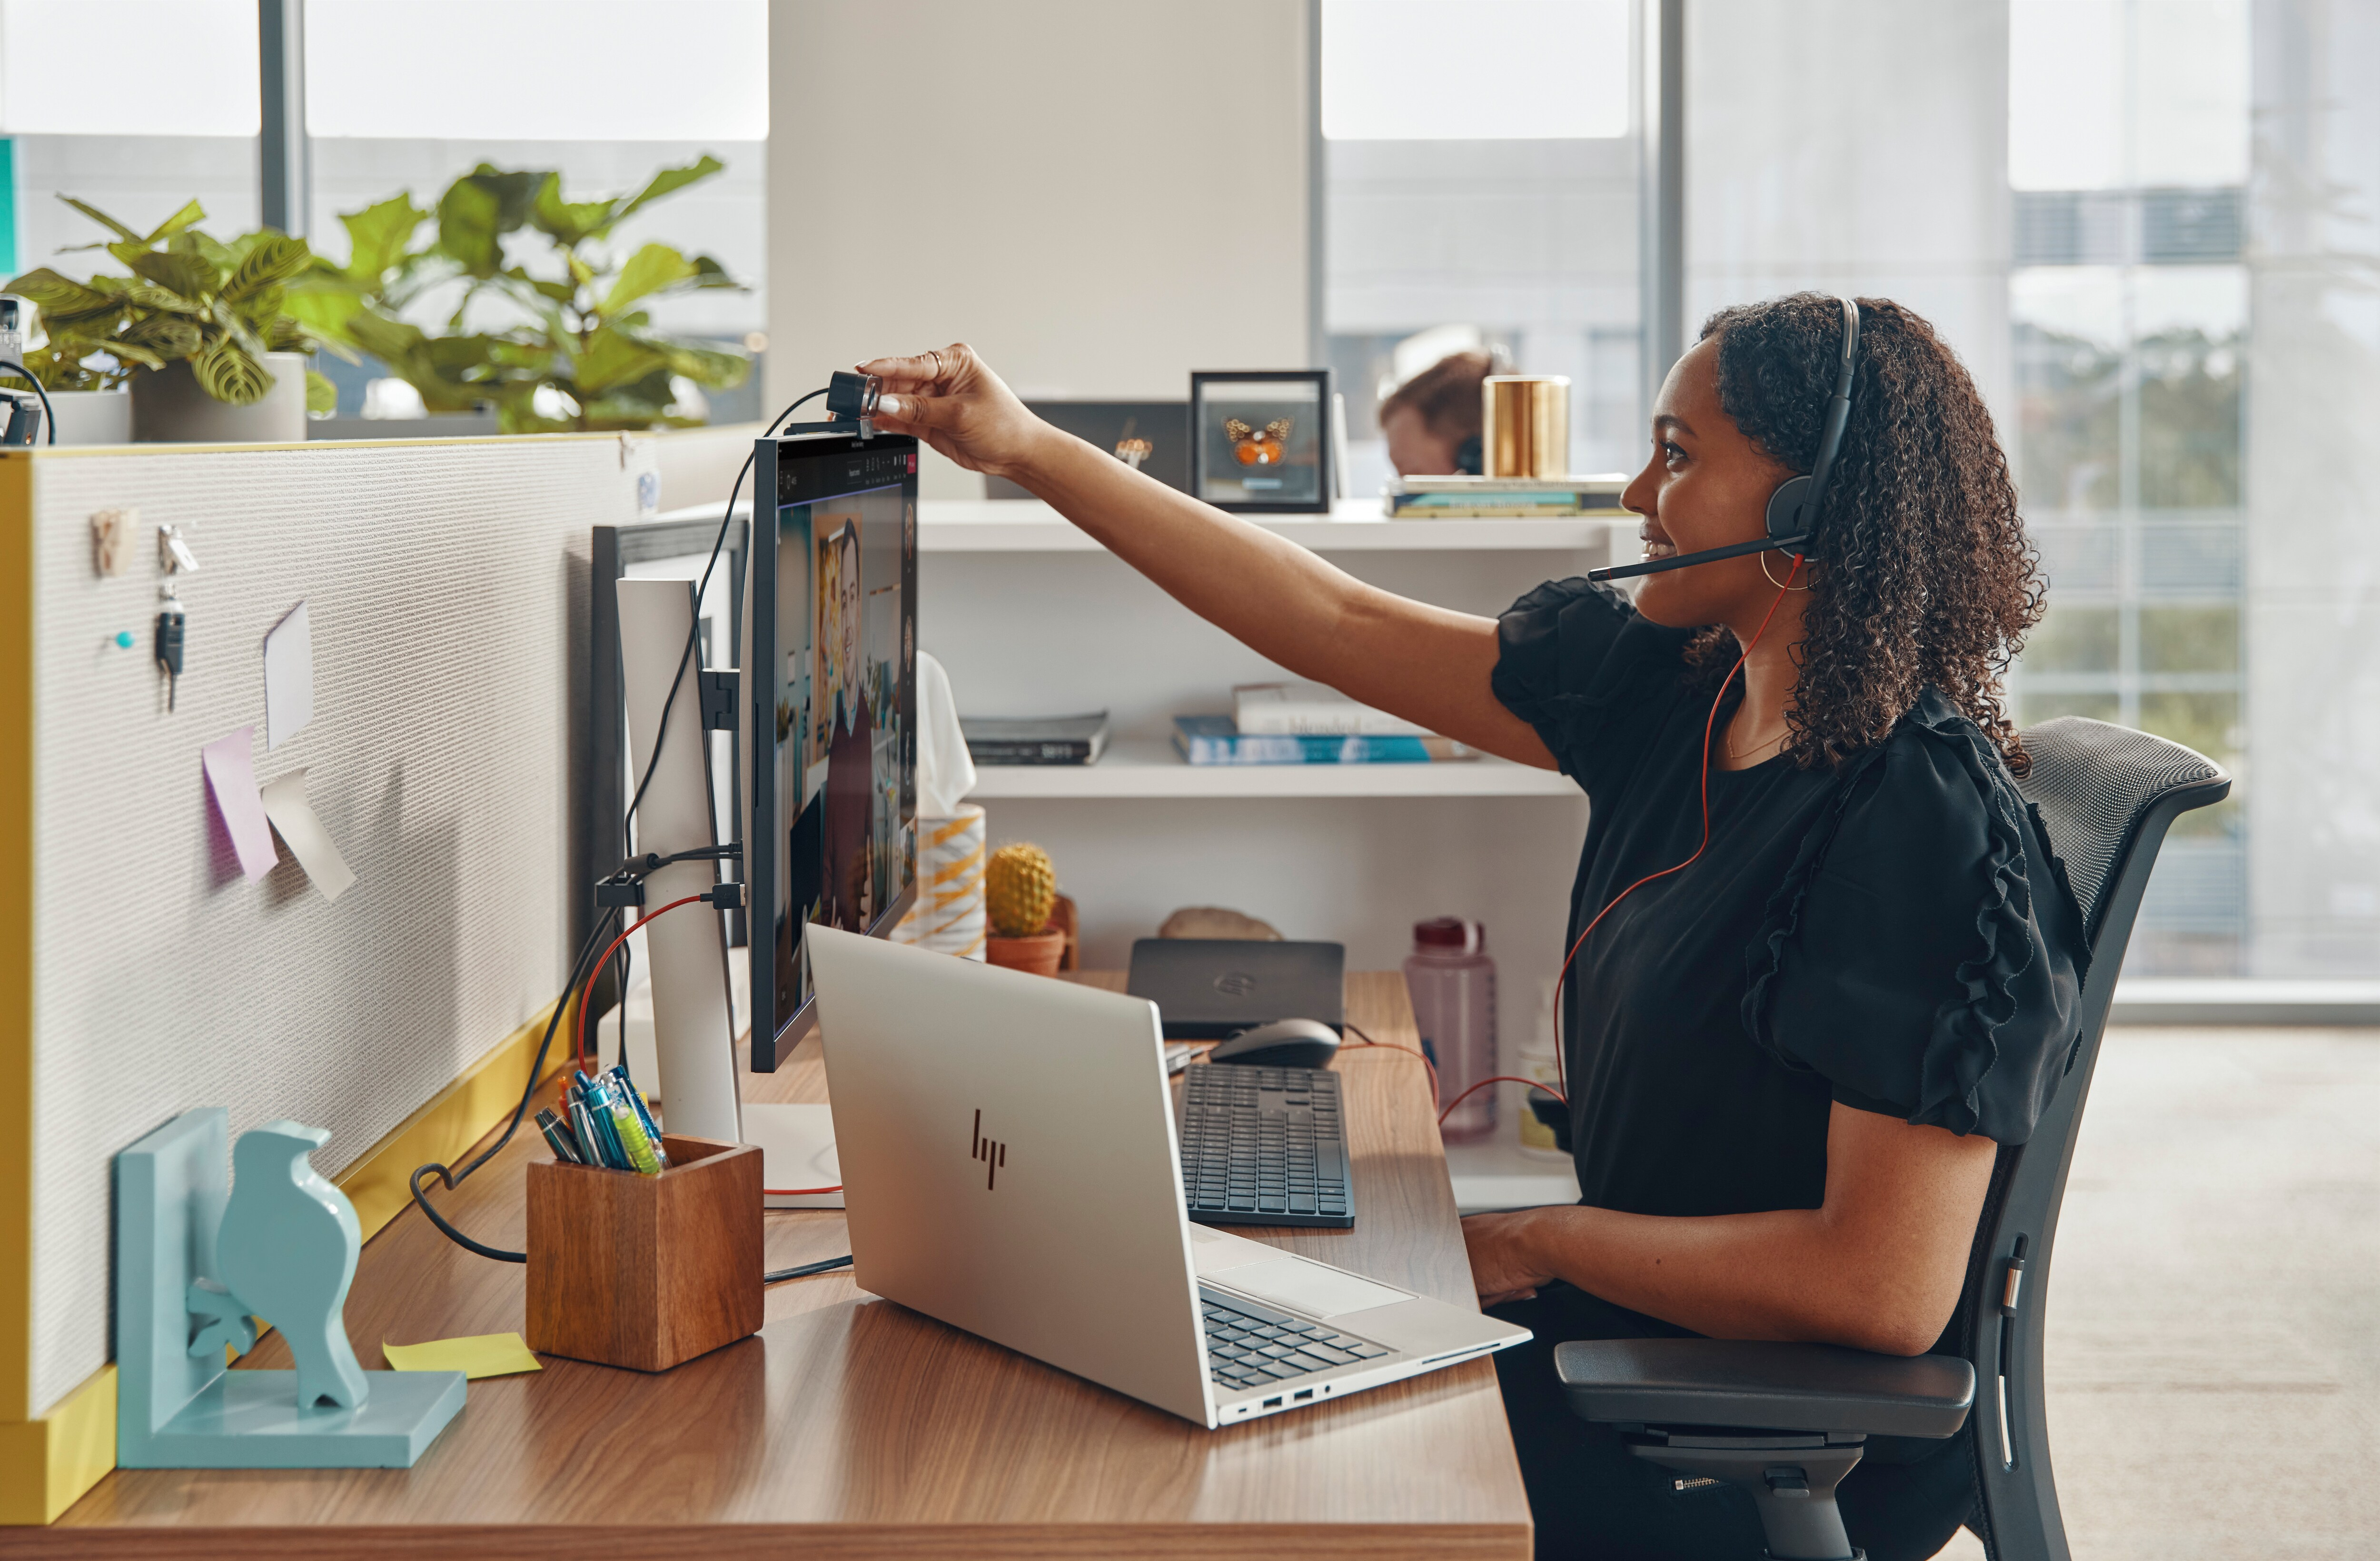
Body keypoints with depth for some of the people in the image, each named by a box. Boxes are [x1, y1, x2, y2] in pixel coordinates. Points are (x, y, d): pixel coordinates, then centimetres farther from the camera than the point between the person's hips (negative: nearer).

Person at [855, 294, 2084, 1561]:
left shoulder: (1927, 827, -24)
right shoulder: (1676, 688, 0)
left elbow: (1887, 1292, -28)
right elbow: (1341, 625, 6)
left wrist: (1535, 1246, -17)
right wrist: (1025, 449, 7)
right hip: (1639, 1331, 7)